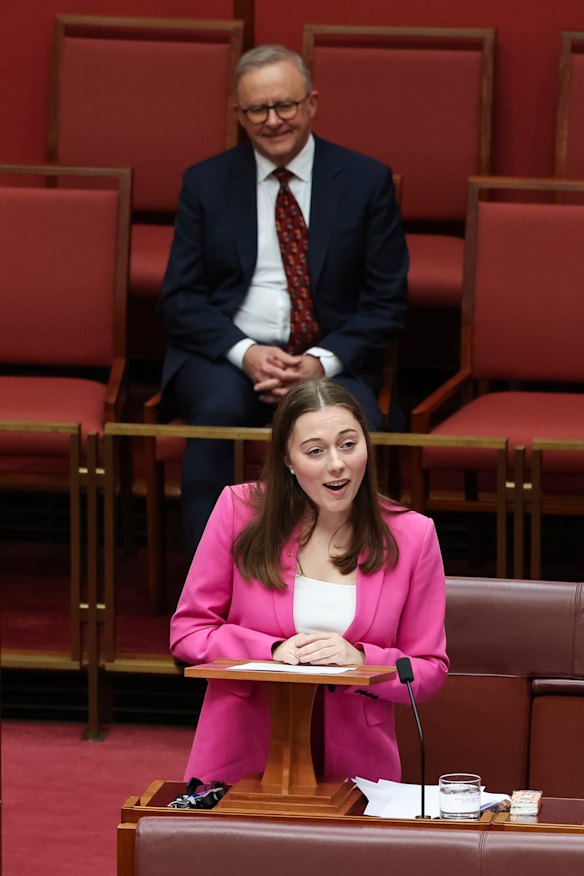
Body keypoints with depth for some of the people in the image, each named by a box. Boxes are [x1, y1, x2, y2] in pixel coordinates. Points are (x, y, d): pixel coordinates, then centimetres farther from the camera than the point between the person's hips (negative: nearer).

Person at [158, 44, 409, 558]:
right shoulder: (206, 183, 9)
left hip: (331, 359, 0)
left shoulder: (366, 182, 6)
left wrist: (324, 361, -14)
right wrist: (244, 352, -15)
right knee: (220, 409, -35)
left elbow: (387, 302, 3)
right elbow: (180, 299, 4)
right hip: (226, 355, 0)